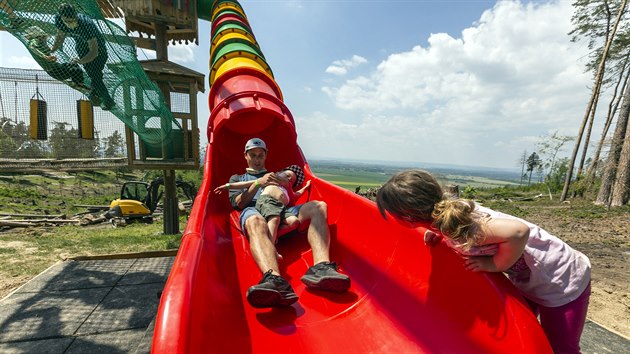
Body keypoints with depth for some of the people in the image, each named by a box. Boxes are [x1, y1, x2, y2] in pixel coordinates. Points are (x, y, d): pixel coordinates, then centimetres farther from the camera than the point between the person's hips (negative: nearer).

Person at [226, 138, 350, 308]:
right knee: (256, 223, -42)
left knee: (318, 206, -26)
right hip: (253, 211, -3)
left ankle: (320, 268, -51)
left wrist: (286, 184, 6)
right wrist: (258, 183, -2)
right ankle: (275, 280, -70)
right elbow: (239, 203, 13)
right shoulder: (237, 178, 35)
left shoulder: (278, 175, 41)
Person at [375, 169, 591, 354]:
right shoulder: (449, 212, -11)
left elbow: (519, 231, -42)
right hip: (527, 280, 8)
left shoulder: (454, 225, -36)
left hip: (562, 281, -8)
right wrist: (436, 237, -11)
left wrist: (495, 265, -27)